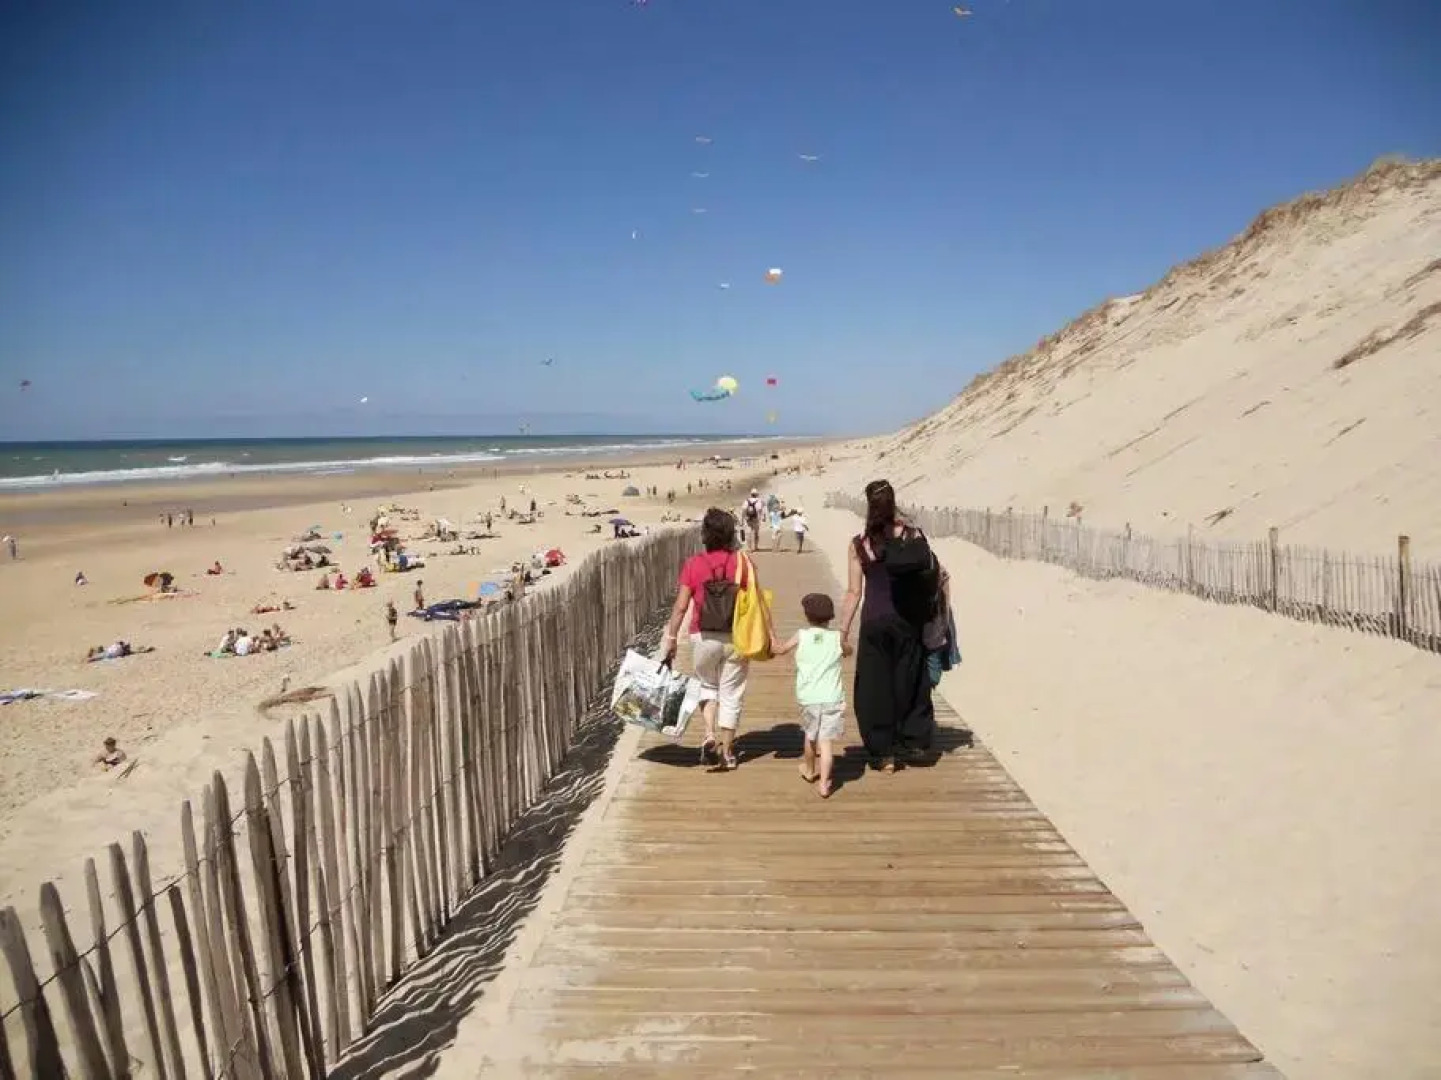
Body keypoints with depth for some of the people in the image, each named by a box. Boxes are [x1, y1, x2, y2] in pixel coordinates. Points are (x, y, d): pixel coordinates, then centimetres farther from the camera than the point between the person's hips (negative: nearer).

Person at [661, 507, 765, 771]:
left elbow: (680, 606, -8)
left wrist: (671, 639, 1)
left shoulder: (693, 565, -7)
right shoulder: (743, 563, -6)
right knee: (731, 695, 11)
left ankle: (709, 736, 5)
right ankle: (727, 752, 16)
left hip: (703, 638, 0)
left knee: (707, 685, 23)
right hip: (736, 638, 0)